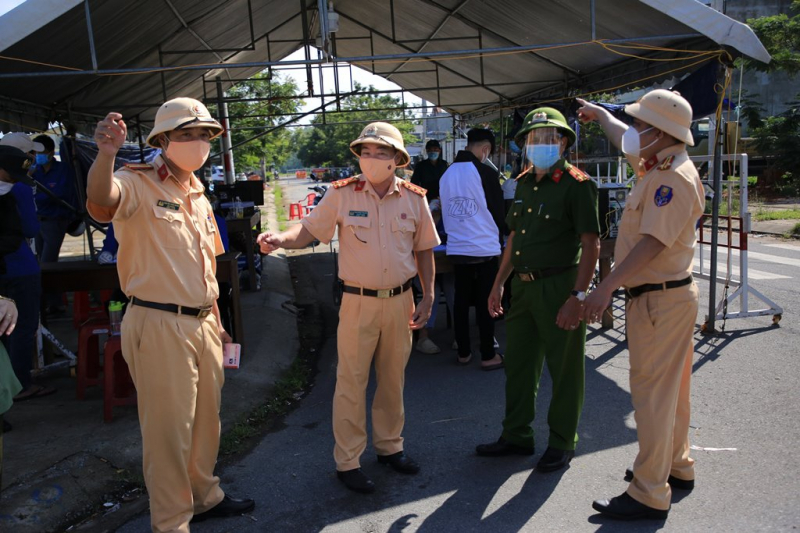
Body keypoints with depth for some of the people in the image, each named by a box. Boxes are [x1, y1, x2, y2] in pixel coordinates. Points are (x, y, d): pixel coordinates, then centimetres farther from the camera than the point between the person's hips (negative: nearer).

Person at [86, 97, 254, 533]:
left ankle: (204, 496, 41)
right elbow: (101, 198, -34)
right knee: (169, 428, 3)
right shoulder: (138, 184, -9)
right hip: (159, 327, -7)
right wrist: (106, 153, -53)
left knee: (205, 419, 20)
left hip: (201, 324, 8)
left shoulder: (198, 198, 15)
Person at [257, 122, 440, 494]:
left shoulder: (414, 198, 2)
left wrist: (428, 297, 4)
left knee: (393, 379, 15)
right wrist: (280, 239, -26)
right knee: (352, 382, 2)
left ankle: (389, 446, 34)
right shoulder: (341, 194, -6)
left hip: (400, 300, 3)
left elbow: (424, 250, 9)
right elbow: (309, 230, -5)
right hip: (359, 302, -3)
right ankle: (347, 461, 17)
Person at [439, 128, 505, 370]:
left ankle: (463, 353, 20)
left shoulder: (447, 174, 4)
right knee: (485, 303, 3)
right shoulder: (486, 172, -11)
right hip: (484, 248, -5)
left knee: (461, 300, 11)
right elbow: (498, 211, -3)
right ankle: (488, 356, 10)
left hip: (456, 248, 5)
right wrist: (499, 239, 14)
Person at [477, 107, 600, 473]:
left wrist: (578, 297, -21)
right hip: (523, 286, 7)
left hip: (558, 287, -7)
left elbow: (591, 245, -14)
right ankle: (516, 436, 30)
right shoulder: (524, 183, 13)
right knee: (518, 364, 15)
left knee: (564, 370, 6)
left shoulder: (576, 184, -9)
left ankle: (562, 444, 22)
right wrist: (499, 284, 16)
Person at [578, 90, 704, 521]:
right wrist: (599, 113, 45)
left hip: (660, 300, -10)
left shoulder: (674, 178, -20)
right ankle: (676, 467, 35)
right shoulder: (655, 166, 10)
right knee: (669, 388, 19)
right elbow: (623, 140, 31)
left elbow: (653, 243, -28)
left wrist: (606, 287, -30)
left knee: (653, 393, -5)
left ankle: (650, 494, 5)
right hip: (658, 296, 10)